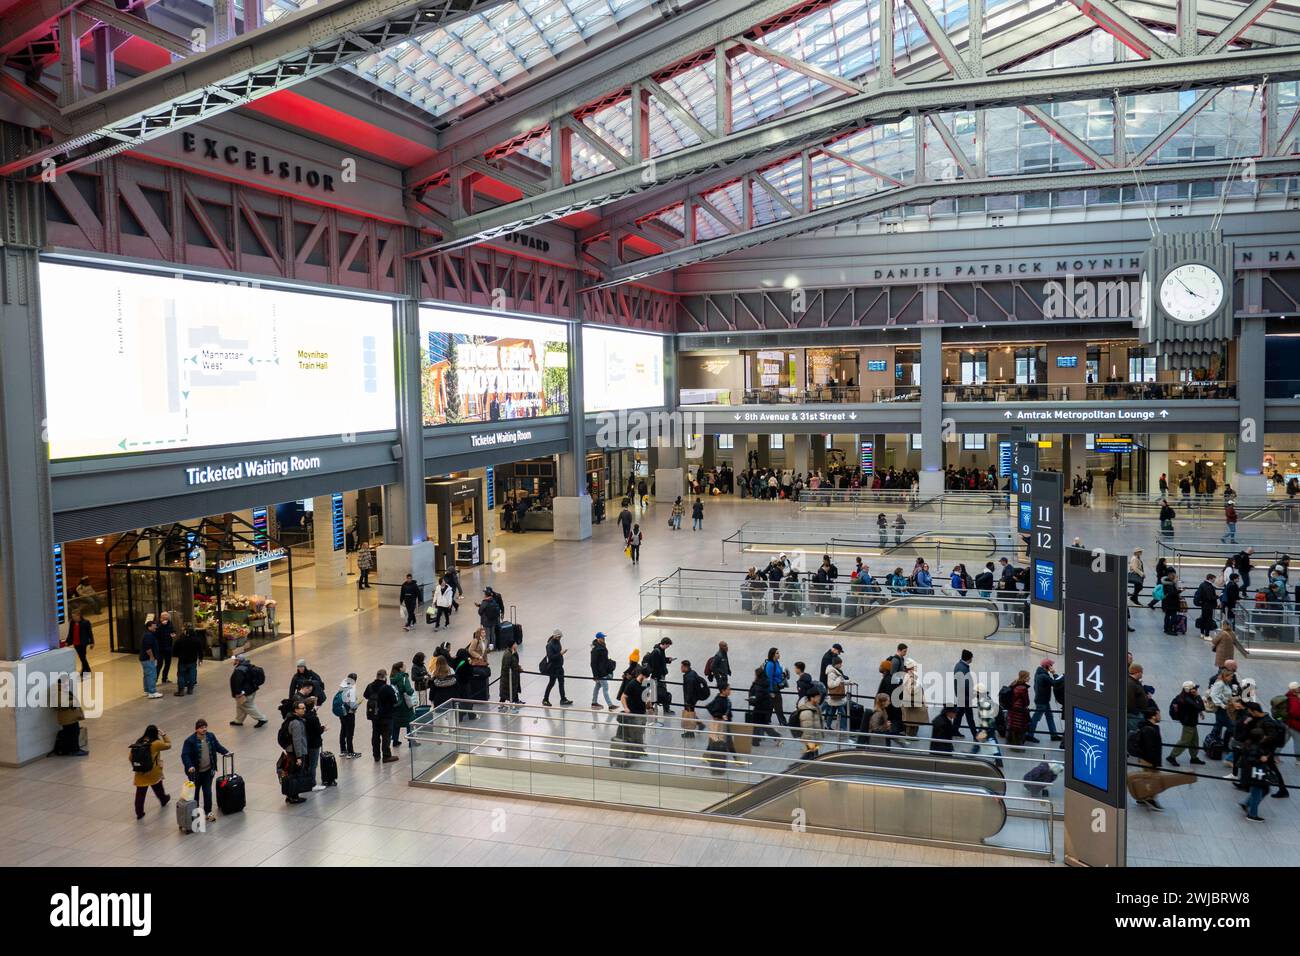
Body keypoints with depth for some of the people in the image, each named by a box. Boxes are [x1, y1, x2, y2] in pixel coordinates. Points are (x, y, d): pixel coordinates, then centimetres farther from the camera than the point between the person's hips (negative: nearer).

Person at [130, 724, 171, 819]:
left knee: (140, 794, 9)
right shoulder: (156, 743, -18)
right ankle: (164, 800, 48)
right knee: (158, 789, 24)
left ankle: (139, 813, 13)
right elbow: (168, 745, -3)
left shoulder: (138, 743, -4)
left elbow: (131, 757, 2)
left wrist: (136, 767, 16)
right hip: (153, 773, -2)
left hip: (140, 773, 2)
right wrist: (163, 735, 2)